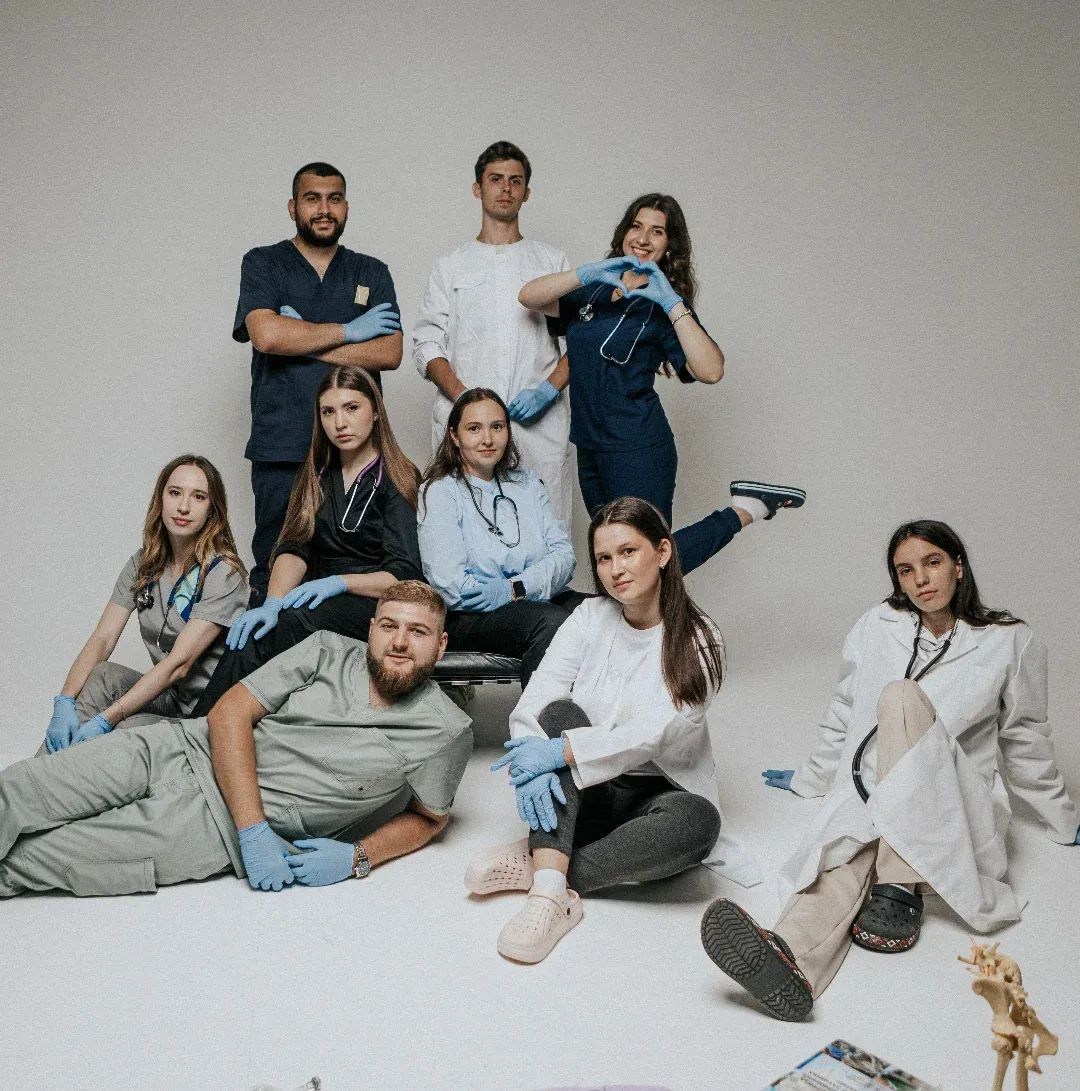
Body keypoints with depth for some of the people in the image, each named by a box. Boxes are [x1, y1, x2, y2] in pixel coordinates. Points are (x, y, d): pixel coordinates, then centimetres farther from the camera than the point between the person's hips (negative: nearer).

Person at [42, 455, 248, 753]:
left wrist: (104, 720, -27)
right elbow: (101, 639, -2)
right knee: (101, 675, -22)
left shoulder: (224, 575, -16)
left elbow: (178, 665, -22)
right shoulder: (143, 564, 5)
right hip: (166, 697, 6)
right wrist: (65, 702, -19)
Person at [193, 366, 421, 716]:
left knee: (265, 635, -31)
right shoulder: (318, 475, 15)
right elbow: (293, 549, 1)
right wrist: (272, 603, -17)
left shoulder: (399, 481, -2)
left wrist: (338, 582, -21)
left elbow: (404, 575, -9)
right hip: (322, 598, 5)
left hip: (375, 605, -5)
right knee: (253, 629, -29)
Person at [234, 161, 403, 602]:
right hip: (280, 448, -1)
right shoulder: (263, 264, 9)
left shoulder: (371, 273, 15)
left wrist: (303, 342, -5)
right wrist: (348, 331, -2)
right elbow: (266, 334, -10)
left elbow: (390, 353, 1)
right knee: (273, 575, 2)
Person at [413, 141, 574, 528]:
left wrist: (549, 388, -7)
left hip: (538, 423, 0)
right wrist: (463, 397, -9)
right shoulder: (450, 267, 17)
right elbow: (427, 346, 9)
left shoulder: (553, 261, 18)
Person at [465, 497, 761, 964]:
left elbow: (651, 735, -20)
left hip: (655, 797, -2)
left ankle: (537, 865, -24)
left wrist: (560, 753, -31)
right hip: (582, 795, 2)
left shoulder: (699, 643, -8)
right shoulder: (589, 618, 1)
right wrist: (532, 768, -30)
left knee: (698, 820, -34)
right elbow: (532, 702, -10)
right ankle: (551, 895, -38)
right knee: (561, 712, -27)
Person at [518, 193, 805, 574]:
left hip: (638, 451, -7)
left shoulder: (662, 305, -4)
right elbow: (528, 297, -4)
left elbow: (711, 371, -20)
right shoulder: (594, 292, 11)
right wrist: (589, 272, -15)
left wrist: (672, 303, -20)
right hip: (591, 449, 7)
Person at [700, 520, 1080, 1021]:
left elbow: (1025, 740, 17)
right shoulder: (877, 628, 11)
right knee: (846, 860, -35)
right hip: (869, 795, 2)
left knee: (903, 697, -30)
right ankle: (789, 961, -66)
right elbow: (843, 717, 23)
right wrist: (810, 778, 30)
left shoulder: (1010, 642, 6)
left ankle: (900, 889, -36)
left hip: (952, 804, -1)